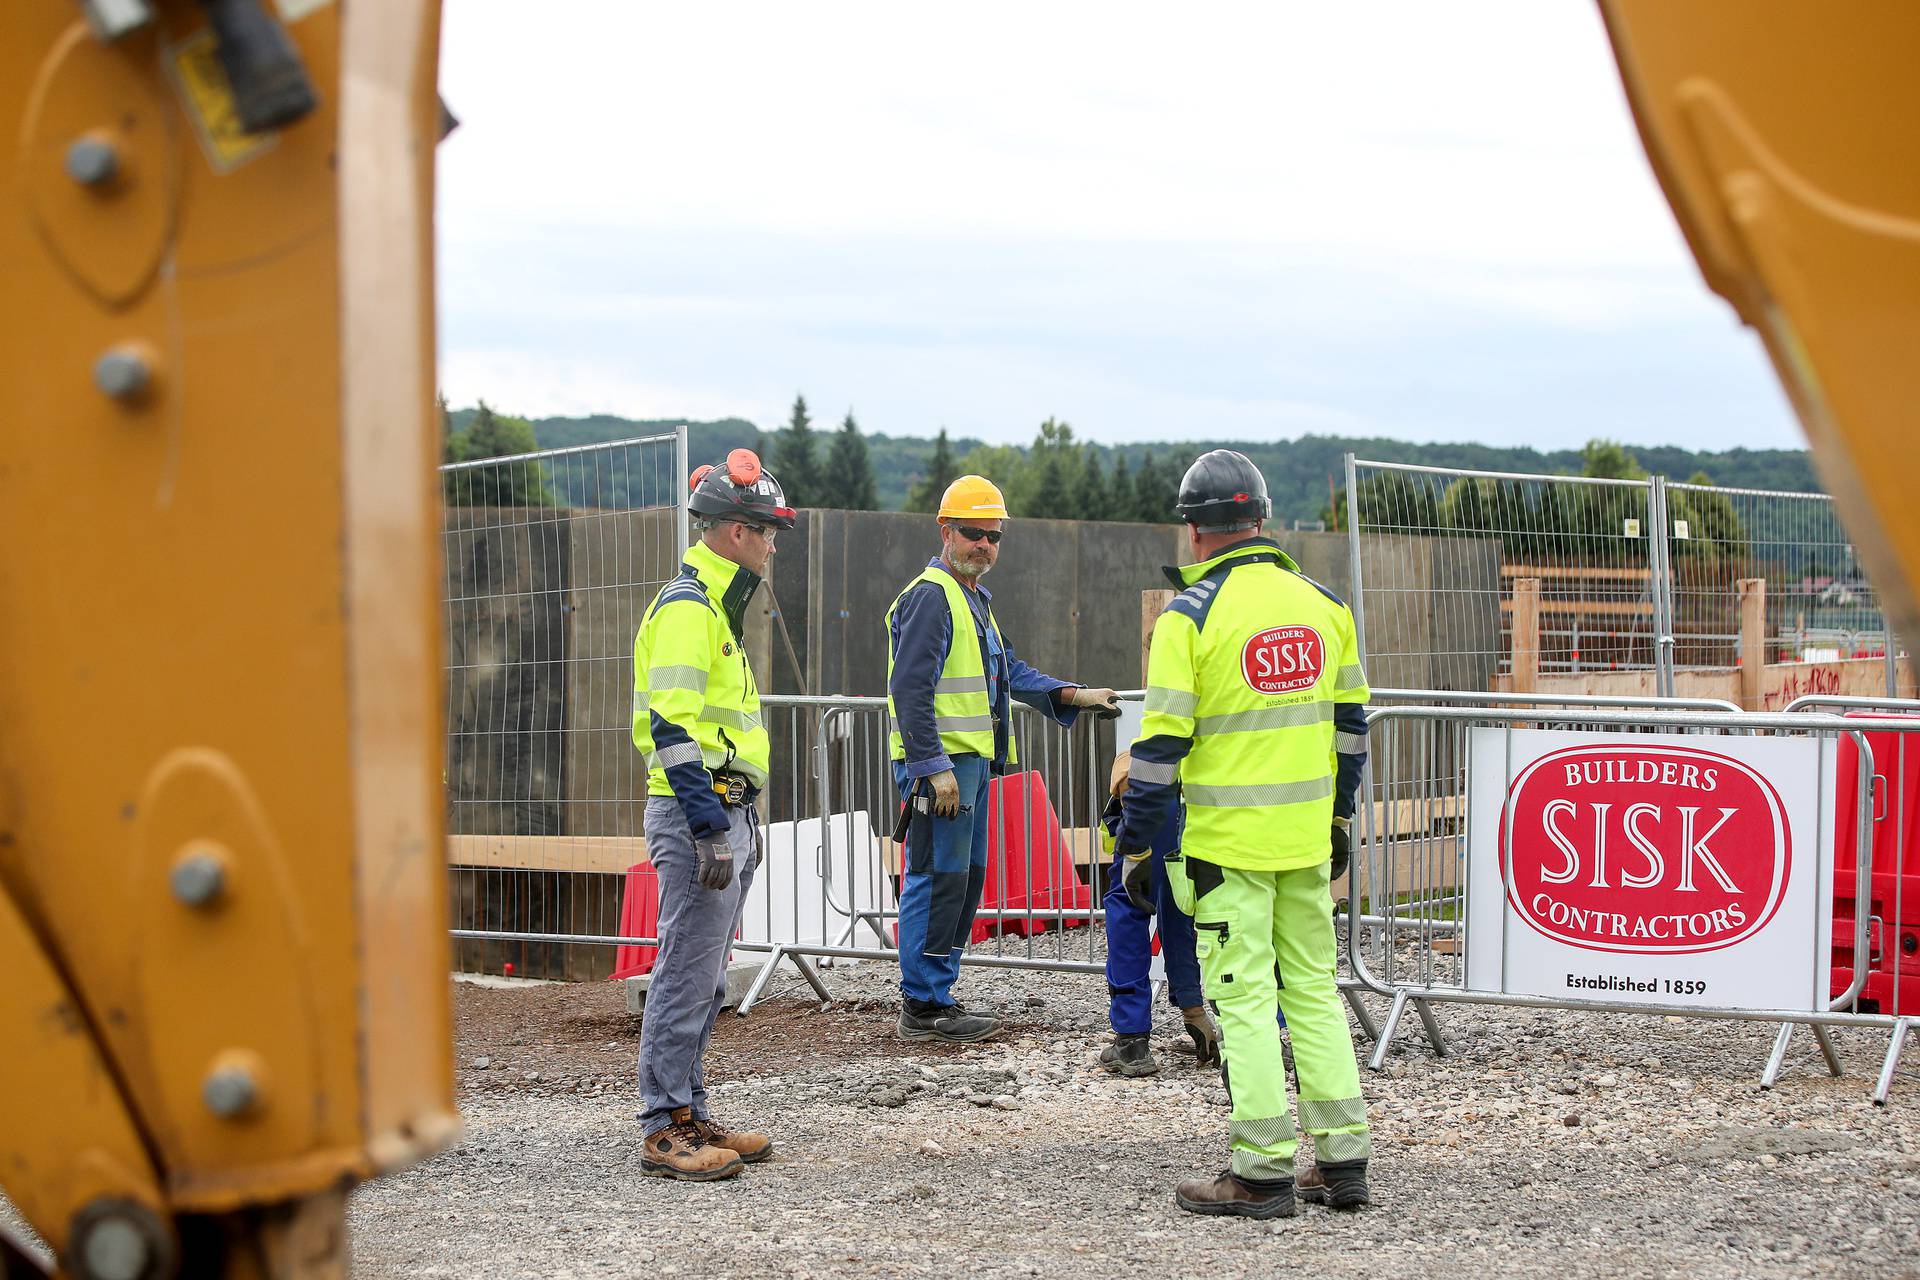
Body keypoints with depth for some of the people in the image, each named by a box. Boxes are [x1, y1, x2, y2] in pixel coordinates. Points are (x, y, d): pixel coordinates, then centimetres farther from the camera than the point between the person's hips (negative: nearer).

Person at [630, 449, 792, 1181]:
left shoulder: (714, 606, 19)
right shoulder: (685, 607, -14)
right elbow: (672, 728, -21)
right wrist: (711, 831, -24)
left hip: (726, 815, 10)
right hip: (698, 816, -10)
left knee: (703, 979, 13)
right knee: (686, 974, -7)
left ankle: (689, 1115, 20)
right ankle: (665, 1130, -3)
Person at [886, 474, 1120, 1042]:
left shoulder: (973, 599, 20)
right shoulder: (931, 596, -13)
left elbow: (1011, 671, 22)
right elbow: (910, 690, -20)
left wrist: (1075, 696, 10)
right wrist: (935, 767, -24)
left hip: (972, 761, 11)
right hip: (941, 765, -11)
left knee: (965, 879, 14)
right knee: (937, 879, -8)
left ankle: (936, 995, 22)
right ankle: (924, 1006, -3)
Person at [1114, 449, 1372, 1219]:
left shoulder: (1191, 615, -11)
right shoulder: (1322, 605, 7)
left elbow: (1160, 743, -12)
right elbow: (1349, 721, 13)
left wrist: (1136, 845, -6)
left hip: (1227, 840, -6)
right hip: (1308, 838, 6)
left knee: (1243, 997, 0)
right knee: (1313, 986, 14)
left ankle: (1263, 1172, 2)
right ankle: (1343, 1161, 17)